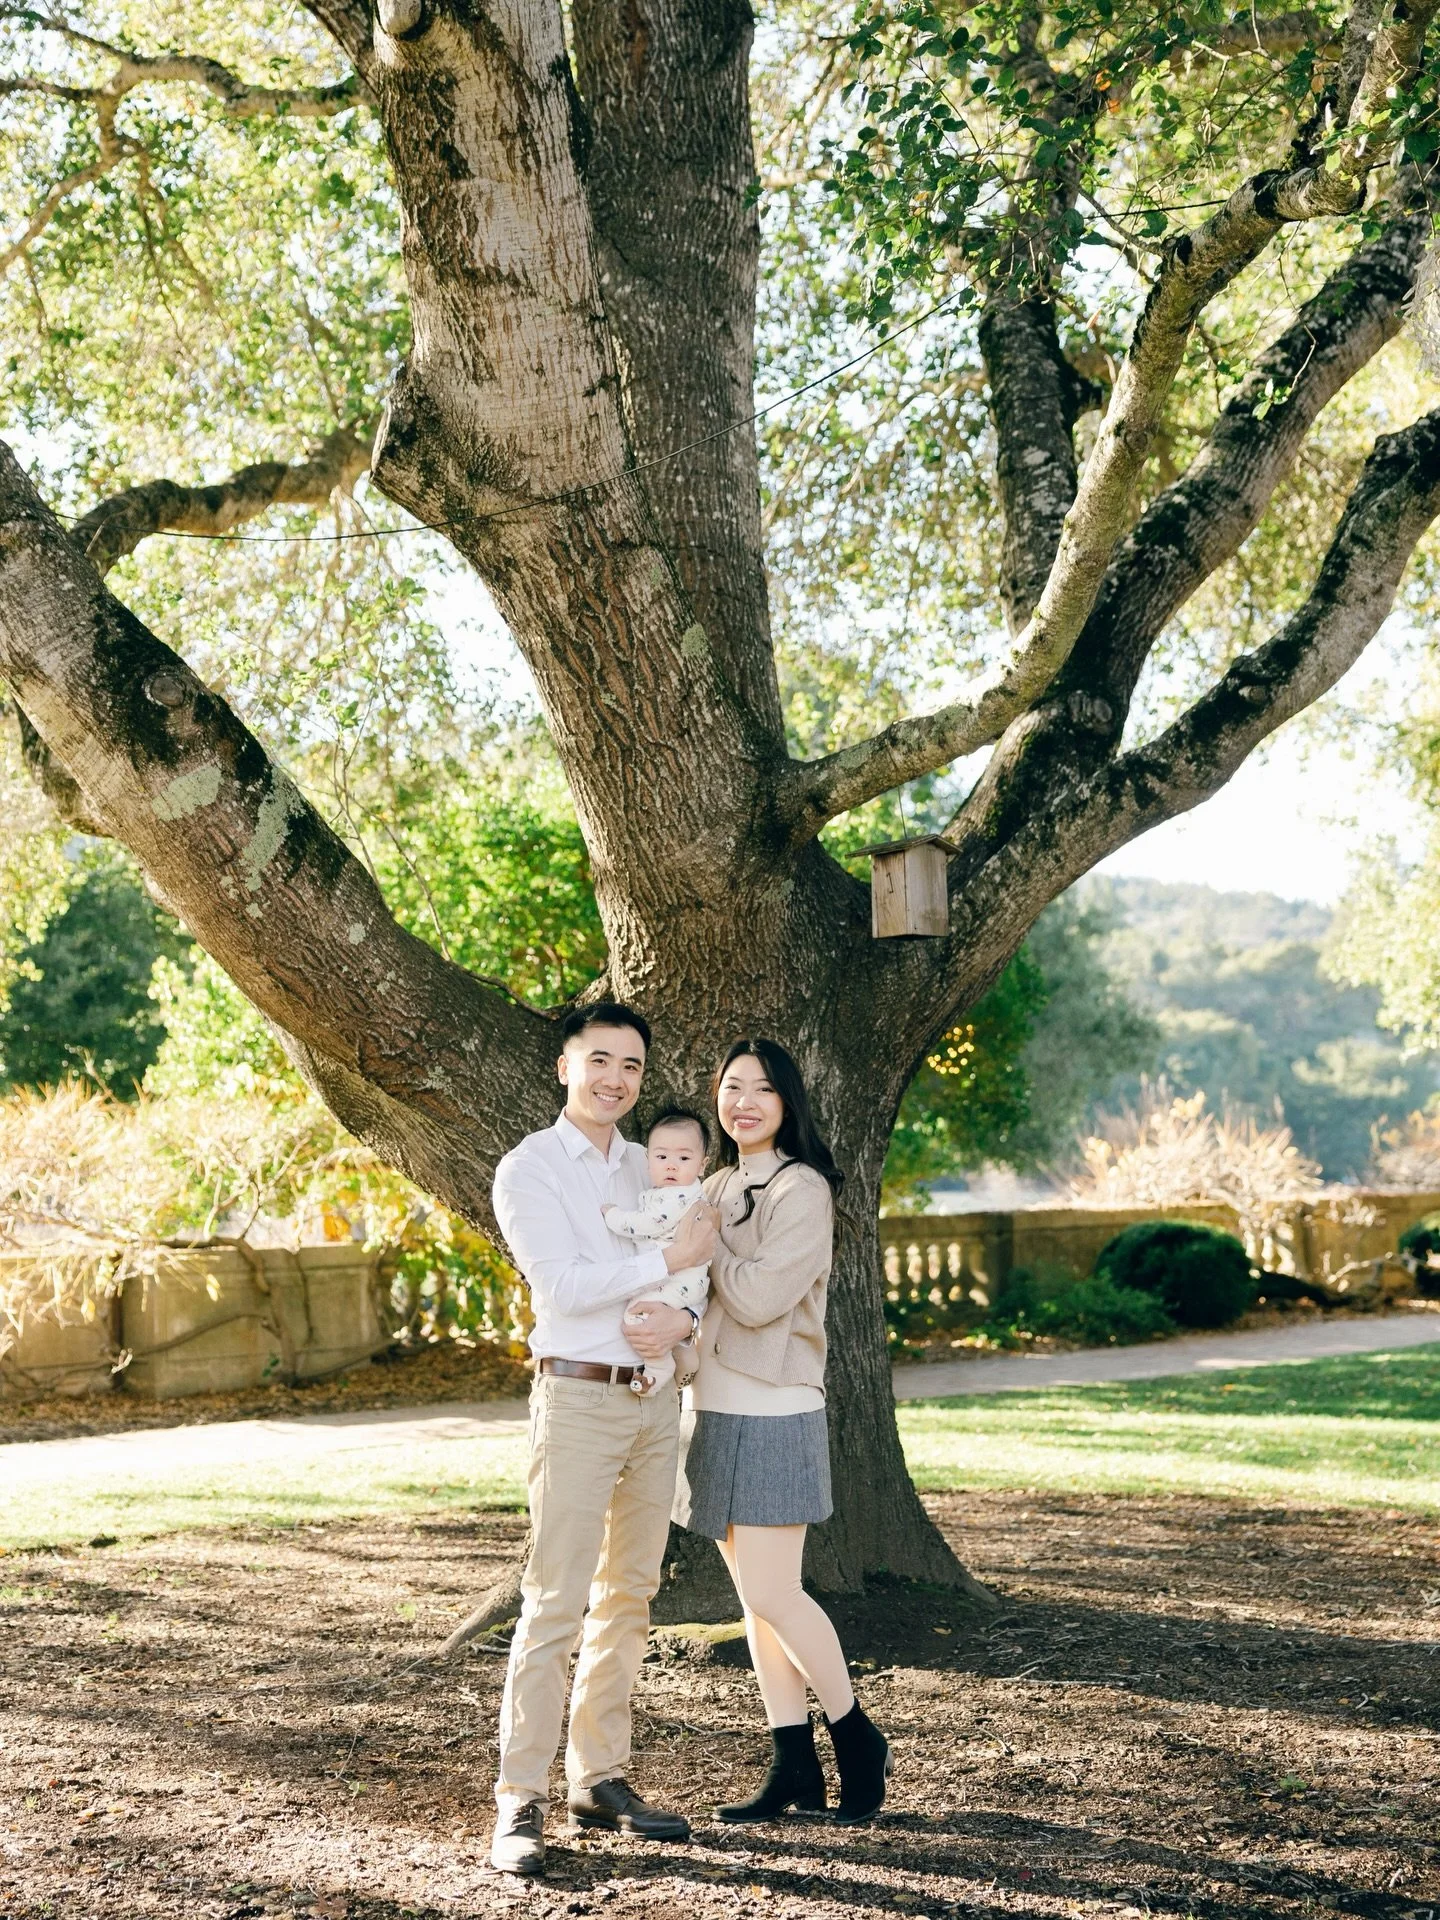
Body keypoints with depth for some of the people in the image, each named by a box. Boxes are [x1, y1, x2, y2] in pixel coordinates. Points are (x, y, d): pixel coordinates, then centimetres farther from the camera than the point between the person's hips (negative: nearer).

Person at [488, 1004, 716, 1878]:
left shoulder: (650, 1167, 14)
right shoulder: (529, 1169, -5)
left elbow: (699, 1271, 12)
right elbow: (561, 1284, -16)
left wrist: (685, 1318, -10)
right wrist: (670, 1259, -16)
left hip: (657, 1399, 6)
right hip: (580, 1400, -6)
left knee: (630, 1596, 10)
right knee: (556, 1601, -9)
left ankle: (602, 1778, 18)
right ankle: (522, 1802, -6)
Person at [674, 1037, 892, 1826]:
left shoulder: (801, 1190, -11)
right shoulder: (719, 1187, 14)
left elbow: (759, 1297, -21)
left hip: (774, 1413, -8)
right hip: (715, 1407, 8)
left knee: (771, 1594, -8)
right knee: (754, 1595, 9)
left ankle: (857, 1737, 11)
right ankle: (794, 1768, 15)